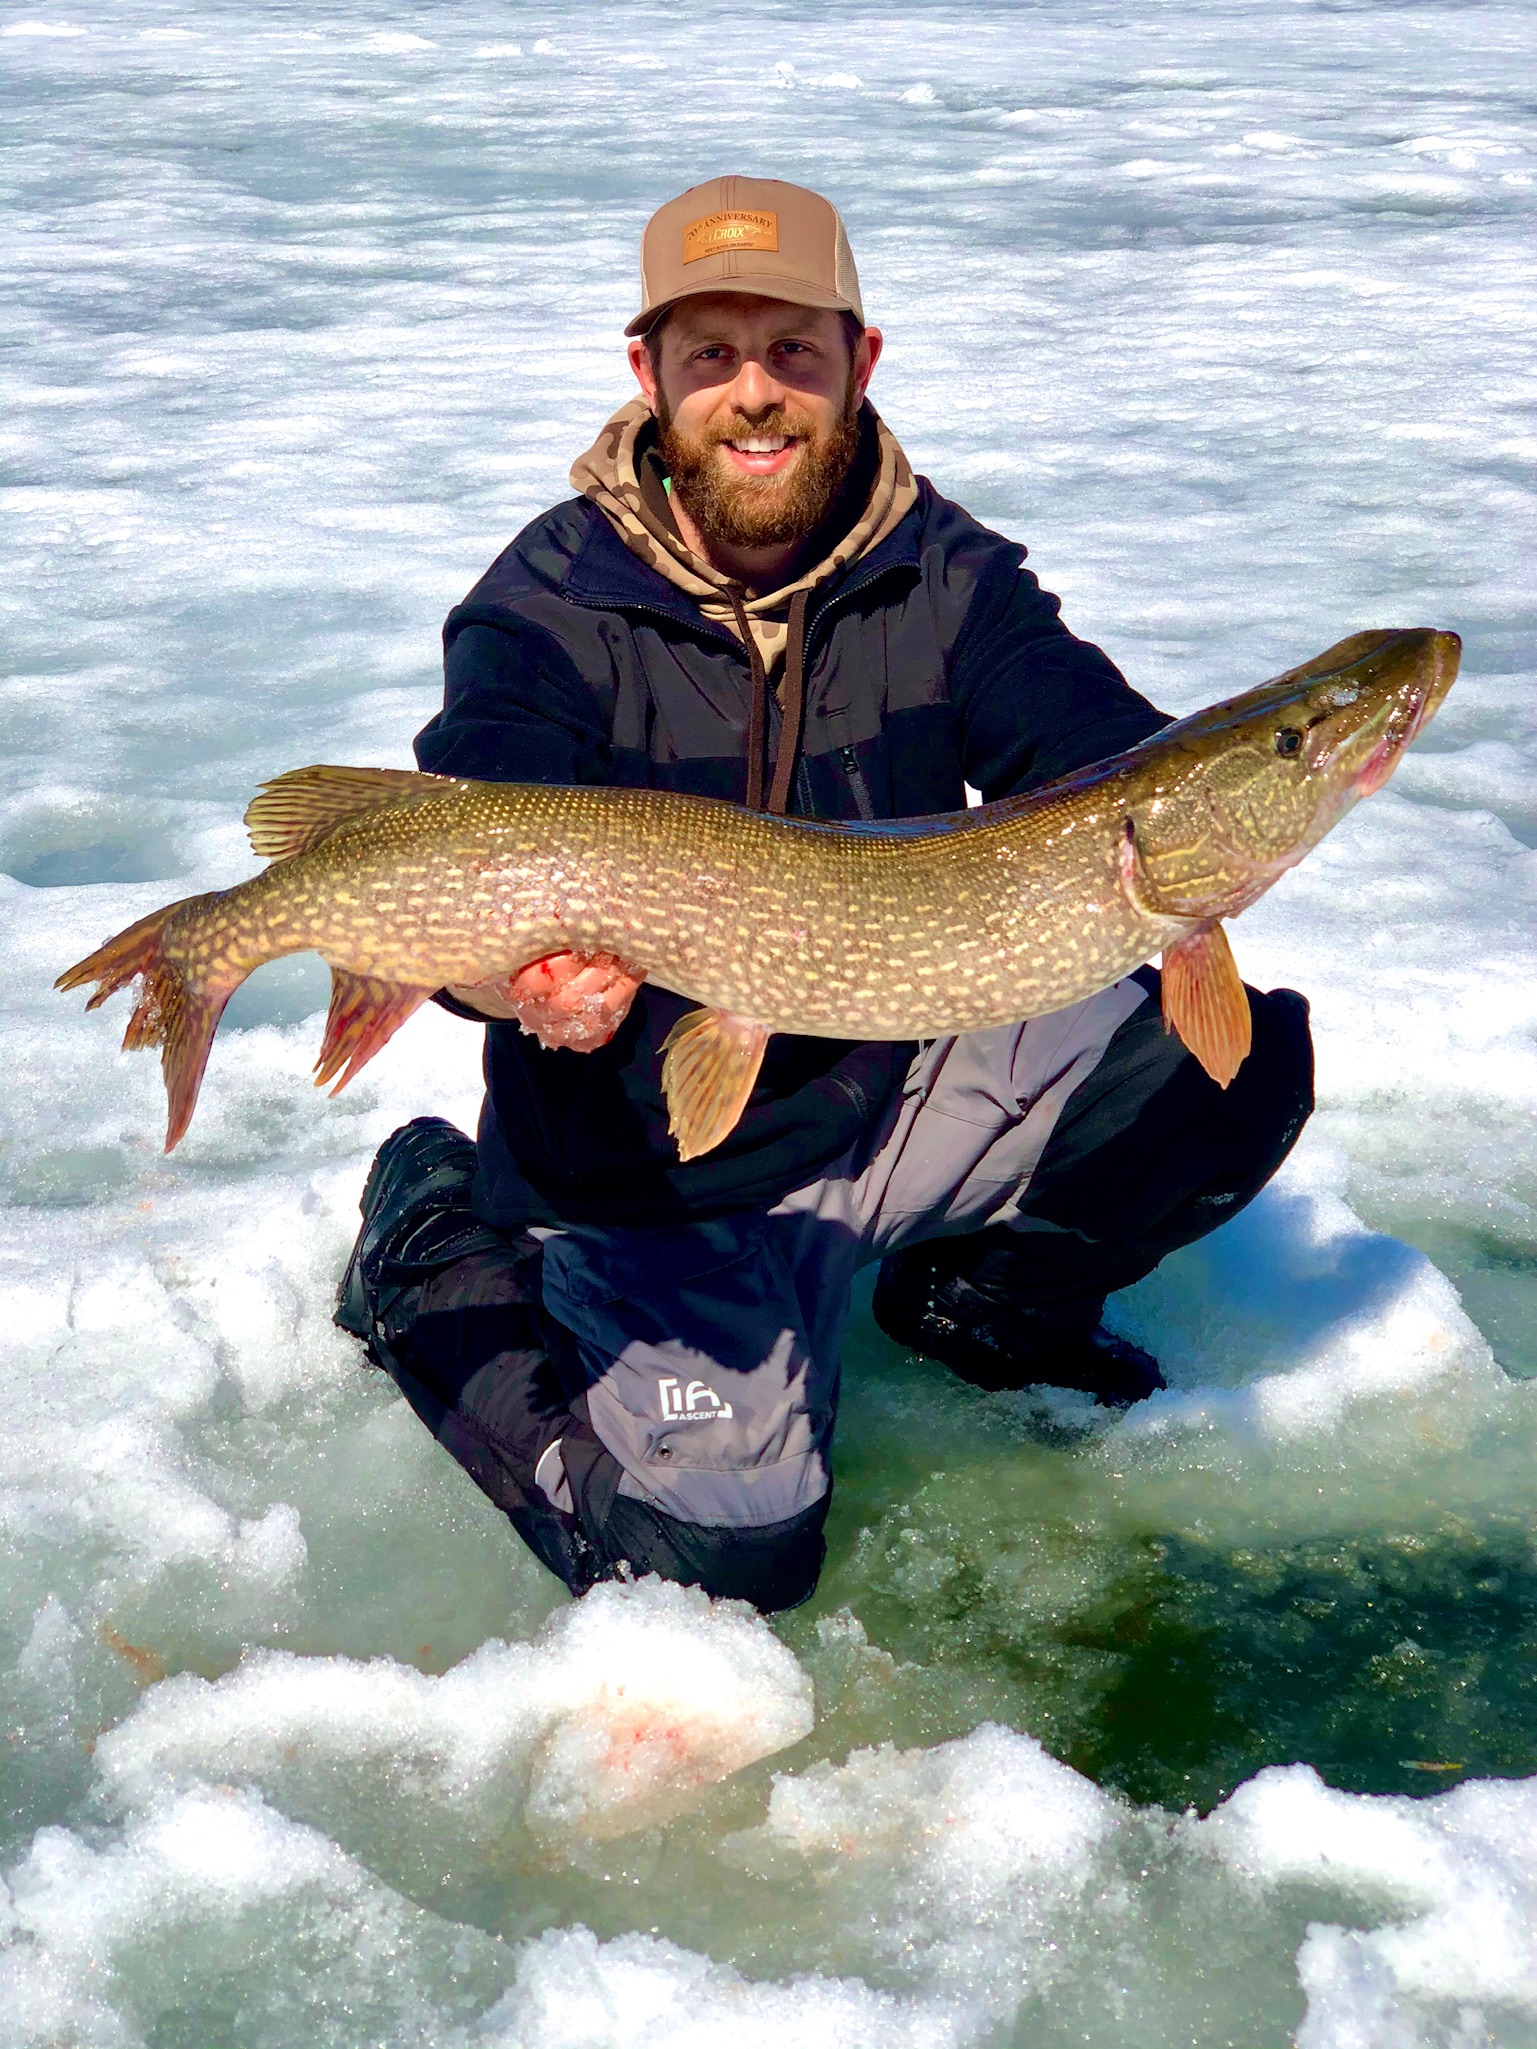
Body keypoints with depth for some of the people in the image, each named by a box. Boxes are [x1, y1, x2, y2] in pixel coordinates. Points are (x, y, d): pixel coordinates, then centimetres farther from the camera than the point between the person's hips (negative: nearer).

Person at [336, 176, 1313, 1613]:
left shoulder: (944, 578, -4)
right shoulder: (548, 610, -13)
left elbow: (1103, 750, -18)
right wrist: (518, 973, -51)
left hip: (900, 1088, 4)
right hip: (649, 1166, -3)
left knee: (1244, 1052, -12)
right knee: (722, 1550, -20)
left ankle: (987, 1296, 14)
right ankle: (438, 1255, 7)